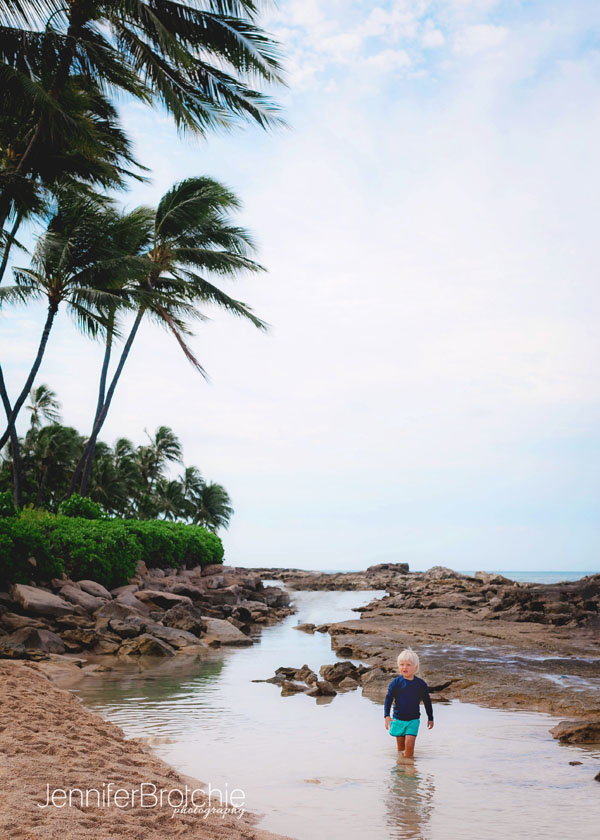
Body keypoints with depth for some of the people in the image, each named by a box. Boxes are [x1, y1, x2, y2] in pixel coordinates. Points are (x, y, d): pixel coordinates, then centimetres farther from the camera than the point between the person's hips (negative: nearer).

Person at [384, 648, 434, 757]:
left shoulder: (420, 684, -5)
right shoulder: (396, 683, -7)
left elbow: (427, 701, 8)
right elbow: (388, 699, -7)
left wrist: (430, 718, 14)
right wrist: (387, 716, -19)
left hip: (413, 720, -1)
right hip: (398, 719, 1)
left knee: (409, 744, -14)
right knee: (400, 746, 10)